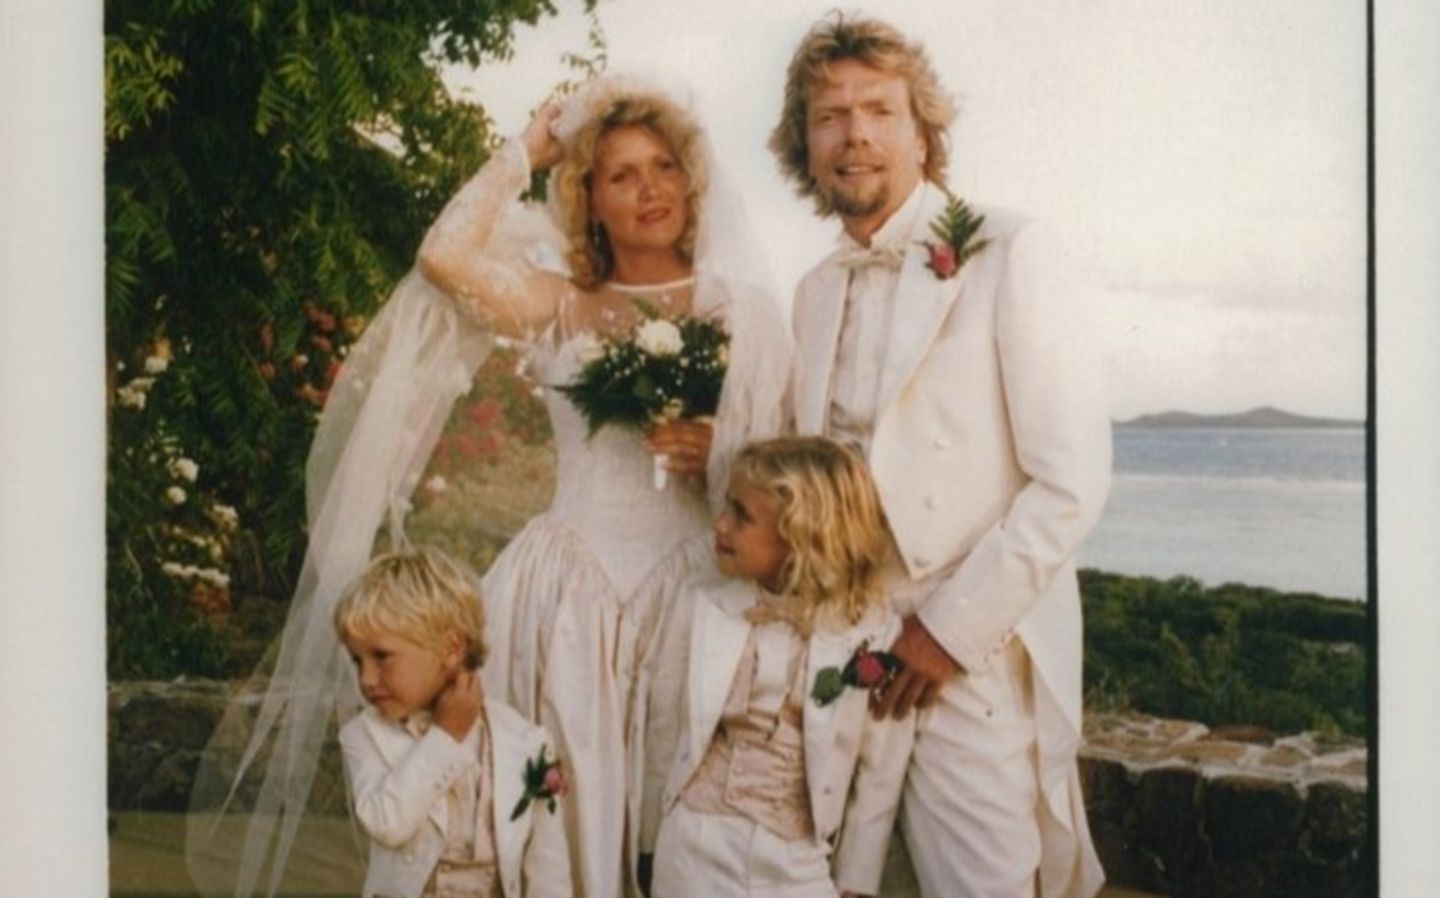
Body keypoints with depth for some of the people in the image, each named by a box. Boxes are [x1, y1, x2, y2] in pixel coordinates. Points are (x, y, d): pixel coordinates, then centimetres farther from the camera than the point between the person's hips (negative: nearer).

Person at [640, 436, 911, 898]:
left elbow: (880, 778, -2)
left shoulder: (874, 630, -10)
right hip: (697, 846, 1)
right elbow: (663, 735, 3)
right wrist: (652, 845, 7)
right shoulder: (700, 603, -6)